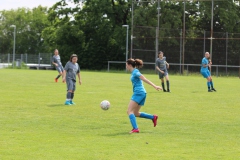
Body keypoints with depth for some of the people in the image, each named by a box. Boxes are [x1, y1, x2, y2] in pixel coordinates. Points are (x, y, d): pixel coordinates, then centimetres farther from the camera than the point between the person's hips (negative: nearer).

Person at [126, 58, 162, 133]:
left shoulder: (135, 72, -10)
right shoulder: (134, 72, 18)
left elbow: (144, 79, -19)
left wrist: (154, 86, -26)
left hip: (138, 93, -10)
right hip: (141, 93, 10)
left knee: (130, 111, -13)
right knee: (136, 113, 15)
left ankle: (135, 128, -24)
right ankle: (153, 117, 16)